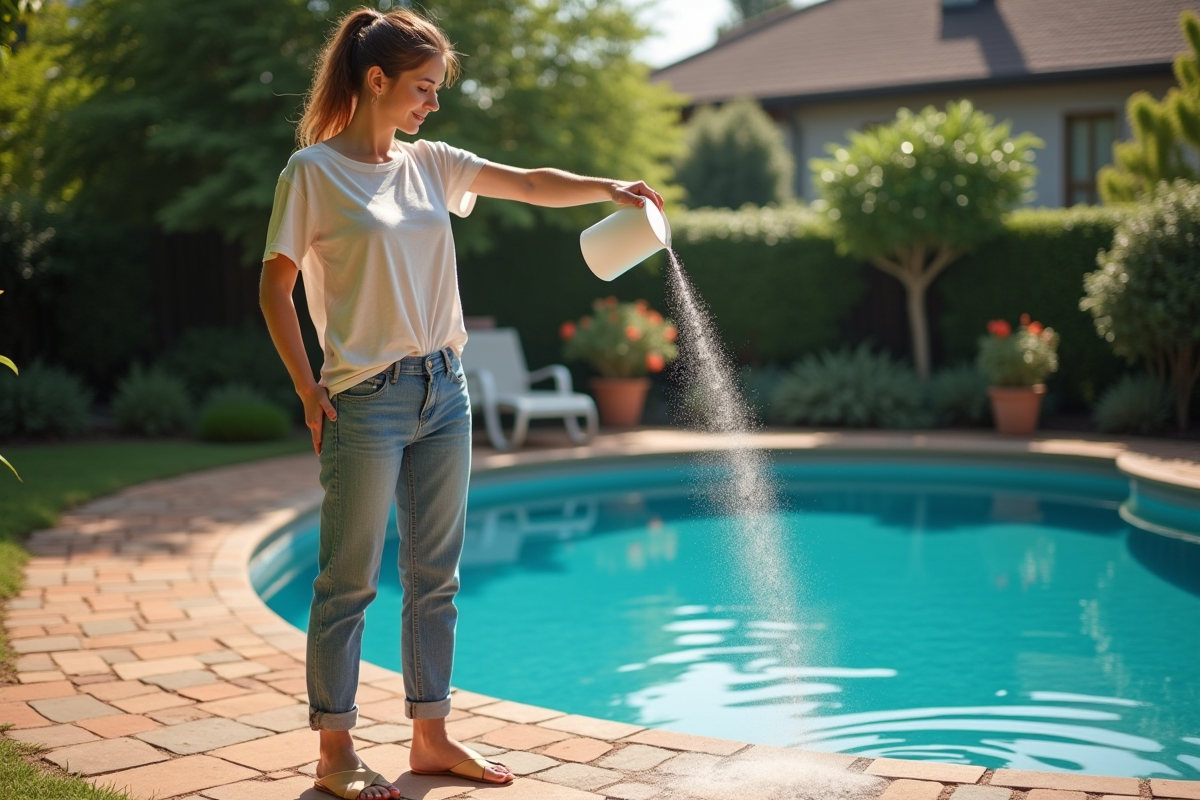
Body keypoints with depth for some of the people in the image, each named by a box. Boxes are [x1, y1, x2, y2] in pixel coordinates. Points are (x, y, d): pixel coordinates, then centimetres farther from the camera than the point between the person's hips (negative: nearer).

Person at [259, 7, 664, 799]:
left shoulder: (430, 163, 10)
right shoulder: (313, 169, -6)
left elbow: (530, 184, 6)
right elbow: (276, 285, -5)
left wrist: (608, 188, -10)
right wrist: (309, 389, -9)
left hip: (444, 390, 6)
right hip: (367, 398, -6)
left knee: (436, 575, 11)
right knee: (349, 581, 2)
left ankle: (431, 736, 23)